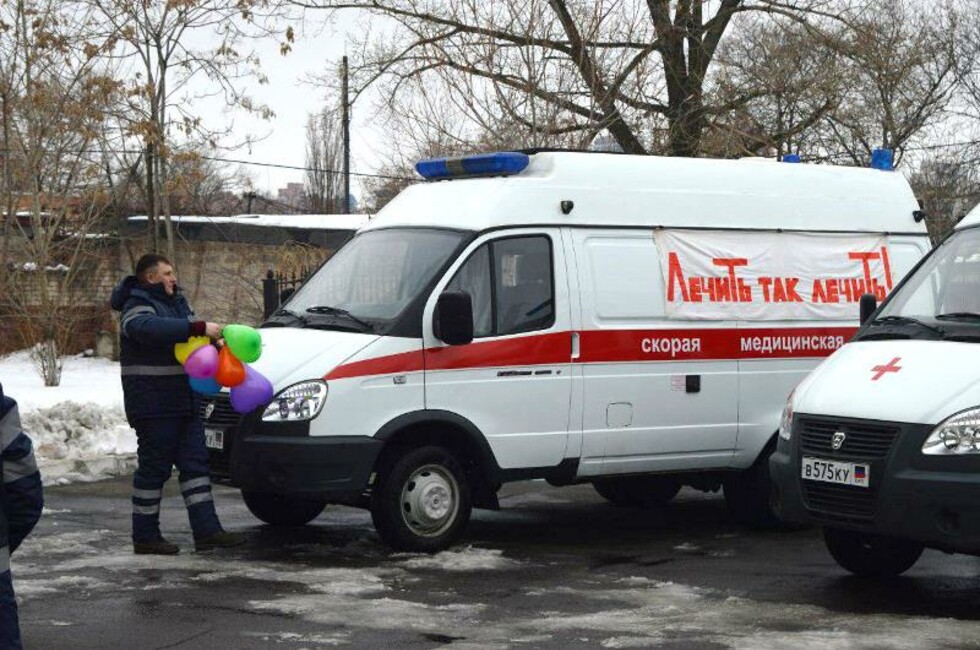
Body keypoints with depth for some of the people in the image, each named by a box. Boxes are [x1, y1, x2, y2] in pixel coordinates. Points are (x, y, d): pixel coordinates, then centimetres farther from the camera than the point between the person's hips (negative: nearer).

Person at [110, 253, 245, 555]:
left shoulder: (176, 301, 17)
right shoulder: (137, 307, -13)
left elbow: (188, 328, 24)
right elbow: (151, 329, -34)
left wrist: (213, 338, -1)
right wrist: (200, 328, -38)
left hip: (183, 402, 9)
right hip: (153, 403, -9)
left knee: (194, 462, 6)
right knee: (154, 467, -4)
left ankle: (207, 530, 6)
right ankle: (145, 537, 4)